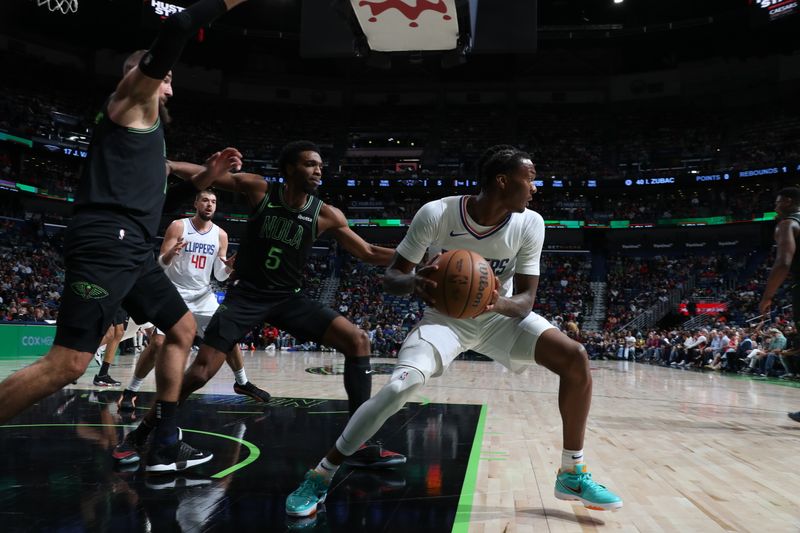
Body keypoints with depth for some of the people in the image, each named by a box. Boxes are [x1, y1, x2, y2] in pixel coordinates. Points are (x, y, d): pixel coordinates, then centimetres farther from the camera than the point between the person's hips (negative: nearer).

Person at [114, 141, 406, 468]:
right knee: (200, 371, -10)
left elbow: (369, 254, 0)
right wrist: (209, 172, -32)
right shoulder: (259, 189, -9)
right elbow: (200, 179, -7)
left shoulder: (326, 215, -6)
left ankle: (362, 444, -9)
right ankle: (137, 437, 16)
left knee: (357, 341, -14)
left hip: (288, 297, 3)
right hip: (246, 295, -2)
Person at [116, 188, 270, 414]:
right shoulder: (178, 226, -8)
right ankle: (130, 391, 2)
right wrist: (170, 254, -34)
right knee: (157, 343, -14)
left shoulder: (220, 234, 2)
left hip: (203, 295, 4)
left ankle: (242, 383, 19)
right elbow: (161, 263, -11)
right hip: (175, 293, -4)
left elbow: (219, 276, 4)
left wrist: (229, 267, -19)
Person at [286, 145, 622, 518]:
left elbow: (526, 299, -15)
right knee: (400, 386, -27)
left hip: (500, 314, 3)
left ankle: (572, 475, 4)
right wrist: (414, 283, -42)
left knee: (575, 359, -14)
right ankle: (320, 476, -8)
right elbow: (391, 276, -17)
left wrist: (501, 303, -39)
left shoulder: (530, 224, -17)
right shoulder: (436, 214, -25)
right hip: (446, 315, -3)